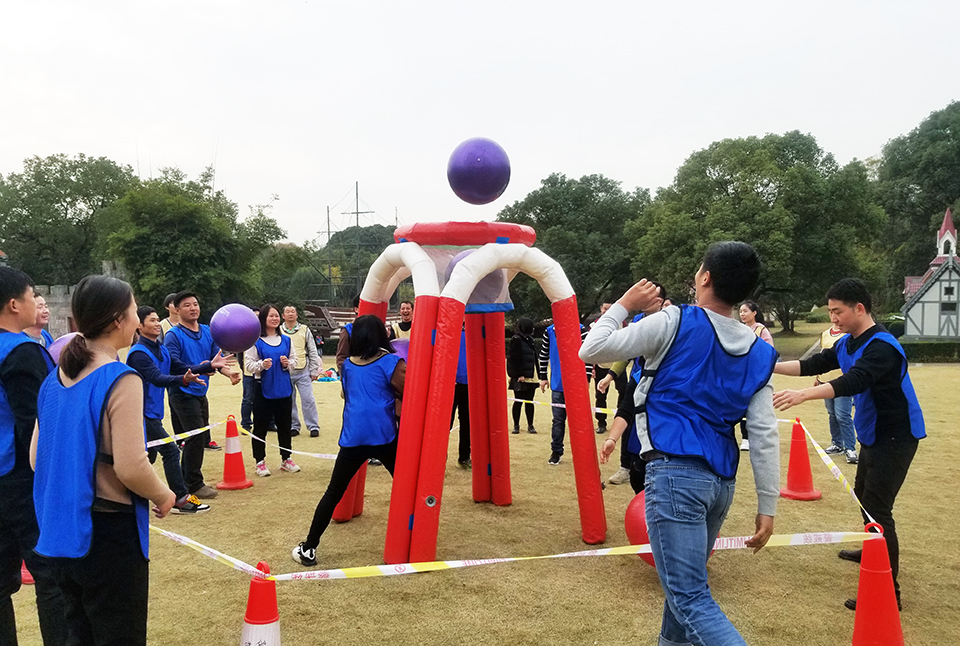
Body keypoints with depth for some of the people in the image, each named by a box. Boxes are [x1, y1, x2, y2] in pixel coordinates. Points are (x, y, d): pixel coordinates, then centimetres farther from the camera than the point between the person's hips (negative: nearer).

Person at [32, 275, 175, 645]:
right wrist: (163, 496, -6)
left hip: (60, 529, 8)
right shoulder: (121, 380, -19)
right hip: (108, 532, -7)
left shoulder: (56, 378, 5)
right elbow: (130, 466, -24)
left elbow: (37, 456, 11)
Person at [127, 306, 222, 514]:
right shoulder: (138, 353, -18)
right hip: (144, 412, -9)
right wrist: (183, 380, -47)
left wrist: (210, 366, -4)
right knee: (171, 451, -10)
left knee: (149, 454, 17)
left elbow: (181, 369, 7)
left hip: (152, 413, 9)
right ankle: (181, 499, -5)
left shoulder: (162, 350, 10)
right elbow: (157, 378, -30)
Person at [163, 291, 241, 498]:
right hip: (182, 393, -7)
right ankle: (194, 484, 2)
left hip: (200, 393, 7)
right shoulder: (173, 335, -11)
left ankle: (187, 481, 26)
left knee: (199, 438, 13)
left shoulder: (208, 331, 8)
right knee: (196, 436, -10)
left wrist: (230, 372, -13)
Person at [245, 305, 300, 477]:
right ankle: (260, 462, 12)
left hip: (284, 389, 4)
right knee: (260, 427, 1)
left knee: (284, 425, 11)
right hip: (264, 390, -4)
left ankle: (286, 459, 22)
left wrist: (288, 363, -7)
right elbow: (249, 364, -6)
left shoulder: (286, 340, 9)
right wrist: (262, 365, -24)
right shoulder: (255, 341, -4)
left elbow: (294, 359, 13)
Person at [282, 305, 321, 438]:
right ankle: (293, 426, 18)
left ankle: (313, 426, 6)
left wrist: (314, 371, 1)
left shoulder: (305, 330, 5)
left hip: (303, 372, -1)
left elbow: (312, 351, 6)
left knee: (308, 399, -3)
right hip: (285, 373, 1)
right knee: (289, 402, 6)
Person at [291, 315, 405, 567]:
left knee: (333, 493, 9)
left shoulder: (347, 365, 12)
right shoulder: (391, 363, -3)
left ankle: (309, 549, 10)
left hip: (352, 438, 3)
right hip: (383, 437, -3)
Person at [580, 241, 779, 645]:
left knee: (690, 599, -8)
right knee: (687, 578, 26)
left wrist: (624, 305, 8)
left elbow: (591, 350, -5)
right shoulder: (759, 353, 9)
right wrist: (767, 506, 7)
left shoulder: (675, 323, -7)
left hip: (675, 472, -7)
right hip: (721, 480, 7)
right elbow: (765, 436, 4)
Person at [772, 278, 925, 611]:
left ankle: (888, 590, -7)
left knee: (877, 508, -12)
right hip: (872, 433, 10)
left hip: (895, 437, -10)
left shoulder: (881, 346, -26)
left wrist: (802, 395, -52)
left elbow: (854, 382, -41)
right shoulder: (847, 343, 4)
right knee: (863, 494, 25)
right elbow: (814, 365, 7)